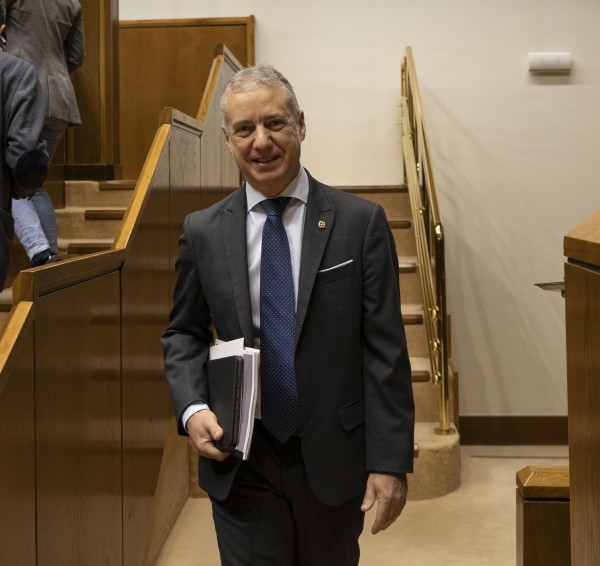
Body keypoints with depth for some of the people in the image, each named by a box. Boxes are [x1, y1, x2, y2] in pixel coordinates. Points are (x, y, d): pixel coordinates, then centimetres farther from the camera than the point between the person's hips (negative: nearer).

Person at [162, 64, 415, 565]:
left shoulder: (361, 222, -6)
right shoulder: (202, 231, 1)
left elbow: (386, 350, -7)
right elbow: (184, 334, 10)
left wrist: (390, 460, -9)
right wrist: (192, 408, -8)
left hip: (333, 456, 0)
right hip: (240, 462, 1)